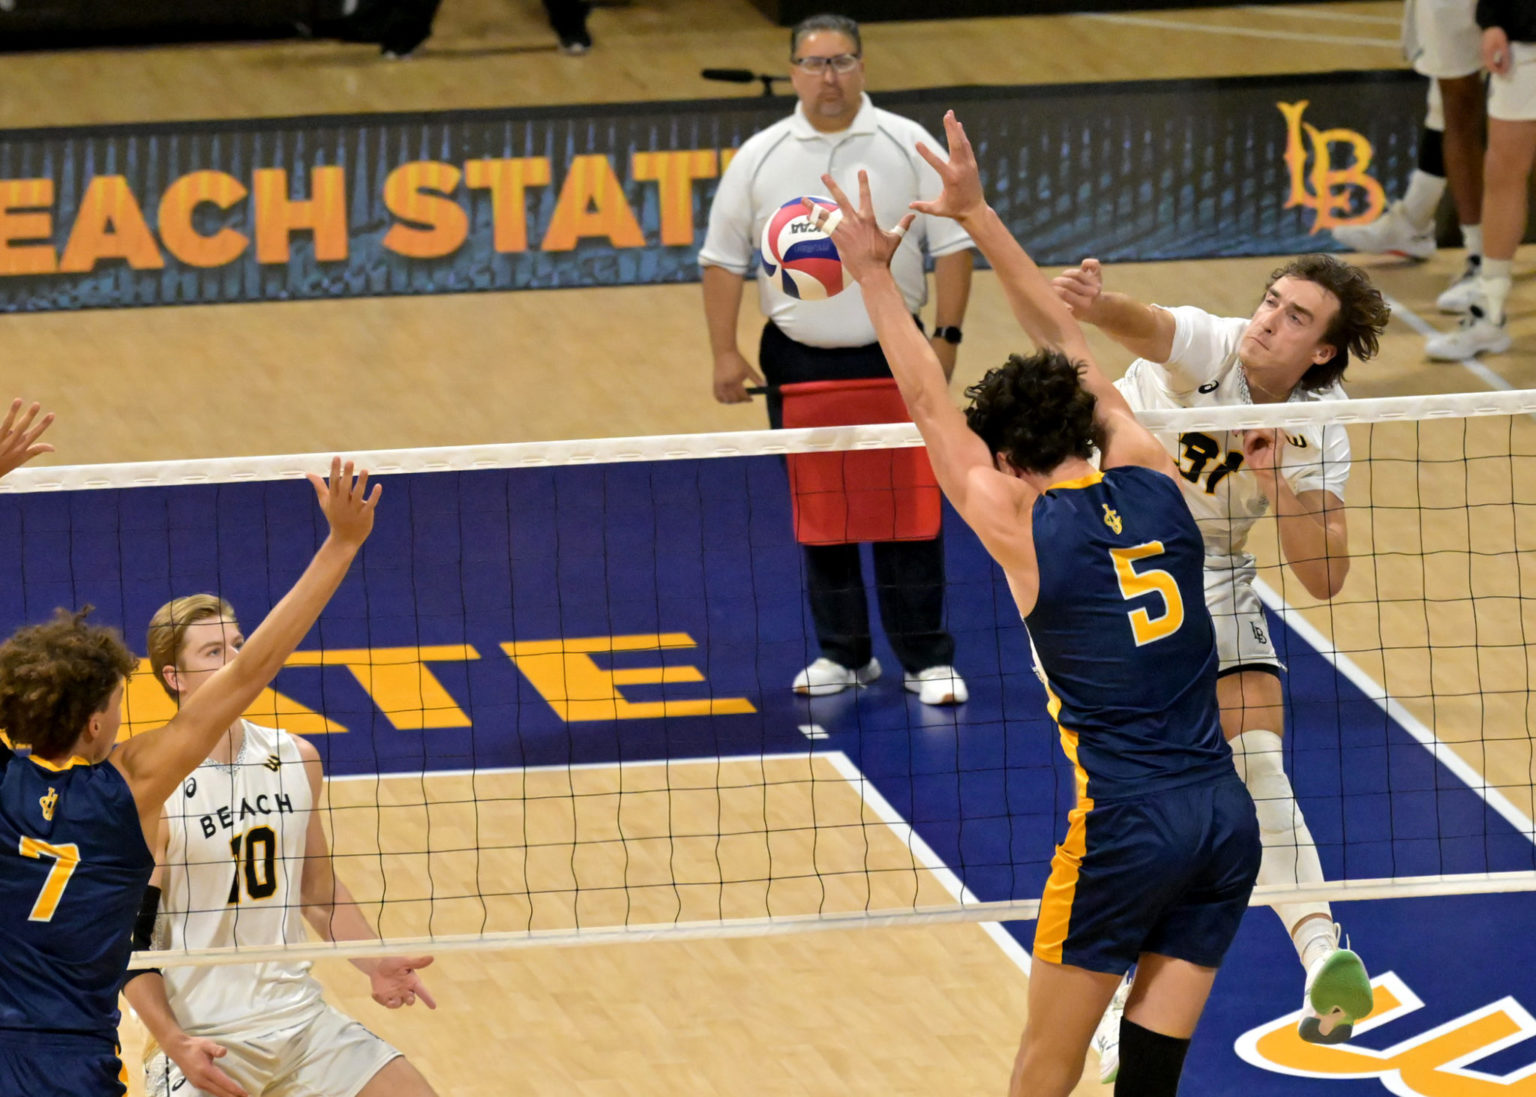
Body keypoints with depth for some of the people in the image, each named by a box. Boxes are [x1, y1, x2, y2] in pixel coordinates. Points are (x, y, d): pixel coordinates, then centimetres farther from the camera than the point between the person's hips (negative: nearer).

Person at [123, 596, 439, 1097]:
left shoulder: (296, 759, 4)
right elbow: (128, 935, -13)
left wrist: (375, 966, 4)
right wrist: (175, 1044, -21)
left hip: (298, 1014, 5)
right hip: (205, 1039, -5)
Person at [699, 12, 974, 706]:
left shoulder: (908, 147, -1)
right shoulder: (759, 159, 2)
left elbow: (951, 243, 2)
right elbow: (722, 258, 6)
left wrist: (947, 337, -5)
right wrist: (725, 353, -1)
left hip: (892, 357, -2)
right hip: (799, 362, 2)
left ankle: (926, 658, 1)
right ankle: (844, 654, 16)